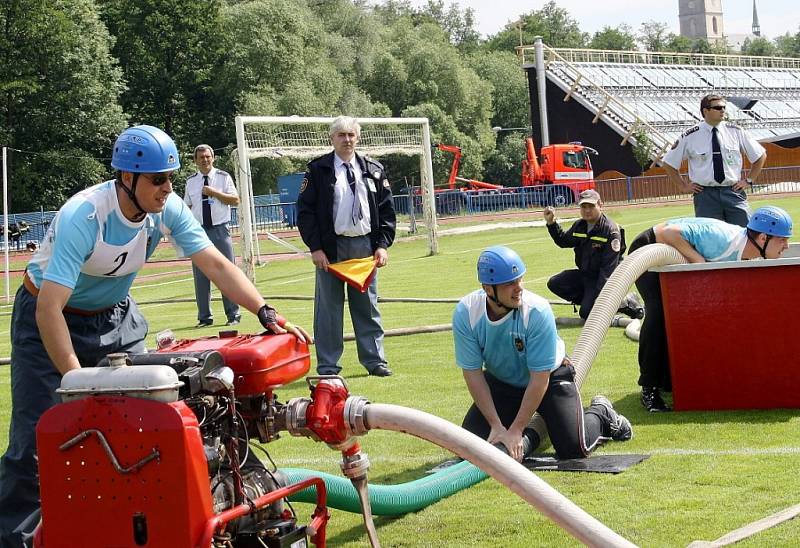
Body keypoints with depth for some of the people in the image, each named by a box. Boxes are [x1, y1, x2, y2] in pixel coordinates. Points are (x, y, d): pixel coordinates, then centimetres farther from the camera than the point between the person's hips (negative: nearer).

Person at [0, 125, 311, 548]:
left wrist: (266, 314, -27)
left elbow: (216, 265, -14)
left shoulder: (168, 210, -16)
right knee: (38, 439, -11)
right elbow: (49, 308, -37)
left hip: (115, 318, 6)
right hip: (50, 319, -5)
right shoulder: (83, 217, -34)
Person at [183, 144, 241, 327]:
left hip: (220, 230, -2)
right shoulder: (191, 182, 9)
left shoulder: (223, 177, 3)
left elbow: (235, 200, -5)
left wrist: (213, 192, -15)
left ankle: (233, 315, 6)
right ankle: (205, 317, 11)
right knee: (200, 275, 4)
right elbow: (187, 208, 11)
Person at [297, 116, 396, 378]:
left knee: (367, 306, 9)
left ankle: (374, 360, 17)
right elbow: (305, 210, -1)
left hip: (365, 245, 3)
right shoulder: (318, 170, 1)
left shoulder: (373, 170, 10)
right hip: (331, 248, -3)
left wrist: (382, 245, 0)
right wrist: (315, 248, -9)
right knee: (329, 307, 1)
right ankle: (328, 366, 7)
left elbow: (386, 209, 11)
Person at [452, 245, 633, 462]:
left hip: (550, 377, -3)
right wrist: (497, 426, -22)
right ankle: (527, 437, 17)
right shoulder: (465, 313, -25)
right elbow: (472, 373, -18)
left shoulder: (538, 310, -32)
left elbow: (540, 378, -27)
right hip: (500, 382, 3)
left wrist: (516, 430, -27)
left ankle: (600, 414, 17)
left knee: (573, 448, -17)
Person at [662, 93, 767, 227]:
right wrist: (684, 186, 7)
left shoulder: (736, 132, 5)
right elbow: (669, 163, 11)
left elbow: (761, 155, 16)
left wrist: (749, 181, 9)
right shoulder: (690, 136, 0)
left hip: (733, 192, 1)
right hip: (705, 195, -1)